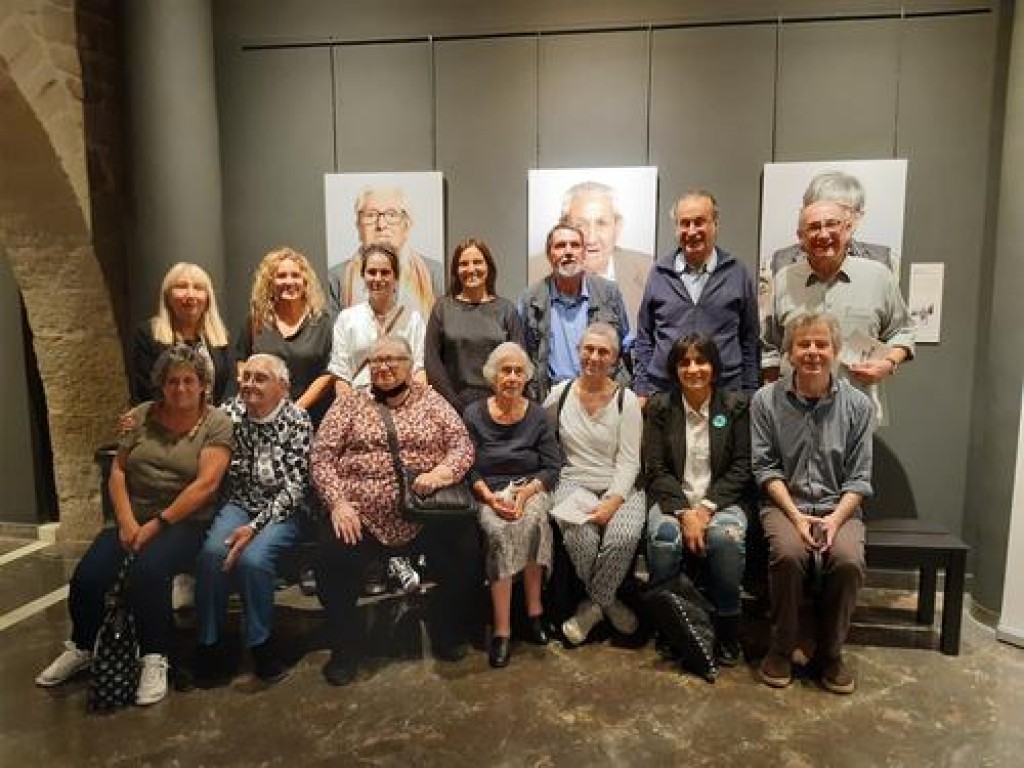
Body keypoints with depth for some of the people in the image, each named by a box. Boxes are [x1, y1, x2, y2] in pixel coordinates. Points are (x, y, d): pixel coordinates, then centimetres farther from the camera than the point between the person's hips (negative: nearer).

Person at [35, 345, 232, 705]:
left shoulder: (216, 422, -6)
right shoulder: (142, 415, 8)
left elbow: (206, 483, -14)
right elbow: (117, 471, 5)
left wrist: (158, 524, -17)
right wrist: (127, 522, -8)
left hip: (186, 522, -4)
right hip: (134, 519, 4)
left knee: (147, 571, -31)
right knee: (86, 577, -14)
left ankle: (155, 660, -11)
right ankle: (80, 649, 16)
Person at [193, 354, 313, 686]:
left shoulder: (298, 421, -7)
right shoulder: (229, 413, 5)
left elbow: (294, 488, -11)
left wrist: (255, 527, -19)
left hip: (282, 511, -3)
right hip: (238, 505, 3)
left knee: (252, 558, -29)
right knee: (212, 552, -25)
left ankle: (261, 643, -5)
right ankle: (208, 643, -6)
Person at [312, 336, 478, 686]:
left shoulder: (431, 400, 13)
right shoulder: (350, 402, 11)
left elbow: (463, 444, 5)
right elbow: (321, 454, 4)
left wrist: (441, 472, -16)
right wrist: (337, 502, -10)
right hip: (360, 513, 0)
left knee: (465, 554, -19)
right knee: (332, 562, -24)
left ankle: (447, 634, 11)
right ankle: (346, 648, 4)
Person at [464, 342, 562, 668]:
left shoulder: (538, 415, 8)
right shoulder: (473, 414, 5)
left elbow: (552, 467, 3)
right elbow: (467, 468, 0)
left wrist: (526, 491, -14)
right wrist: (490, 496, -17)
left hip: (531, 490, 1)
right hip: (488, 494, -1)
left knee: (531, 521, -34)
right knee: (500, 531, -33)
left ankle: (535, 609, -18)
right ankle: (501, 629, -26)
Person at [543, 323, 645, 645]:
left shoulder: (627, 400, 0)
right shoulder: (559, 395, 7)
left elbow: (628, 461, -4)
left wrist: (612, 502, -18)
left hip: (620, 487, 0)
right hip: (573, 484, 1)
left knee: (625, 535, -31)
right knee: (581, 536, -30)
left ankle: (592, 606, -4)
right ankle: (607, 602, 0)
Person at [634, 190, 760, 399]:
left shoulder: (737, 274, 4)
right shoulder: (659, 273, 6)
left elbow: (750, 340, 8)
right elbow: (644, 337, 10)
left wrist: (749, 394, 4)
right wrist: (642, 390, 5)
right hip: (662, 393, 1)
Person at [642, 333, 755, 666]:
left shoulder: (737, 405, 5)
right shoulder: (660, 407, 5)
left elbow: (741, 468, 1)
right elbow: (656, 469, -1)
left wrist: (706, 507, -12)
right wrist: (684, 513, -15)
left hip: (721, 499, 0)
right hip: (672, 499, 0)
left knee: (726, 536, -33)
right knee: (664, 536, -32)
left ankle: (727, 631, -12)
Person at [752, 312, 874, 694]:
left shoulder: (857, 404, 1)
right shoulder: (766, 400, -2)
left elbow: (859, 477, 1)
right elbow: (765, 467, -2)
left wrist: (835, 519, -14)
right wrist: (796, 515, -13)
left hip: (839, 505, 1)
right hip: (784, 503, -1)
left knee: (848, 560, -28)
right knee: (788, 554, -31)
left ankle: (830, 653, -2)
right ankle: (781, 648, -6)